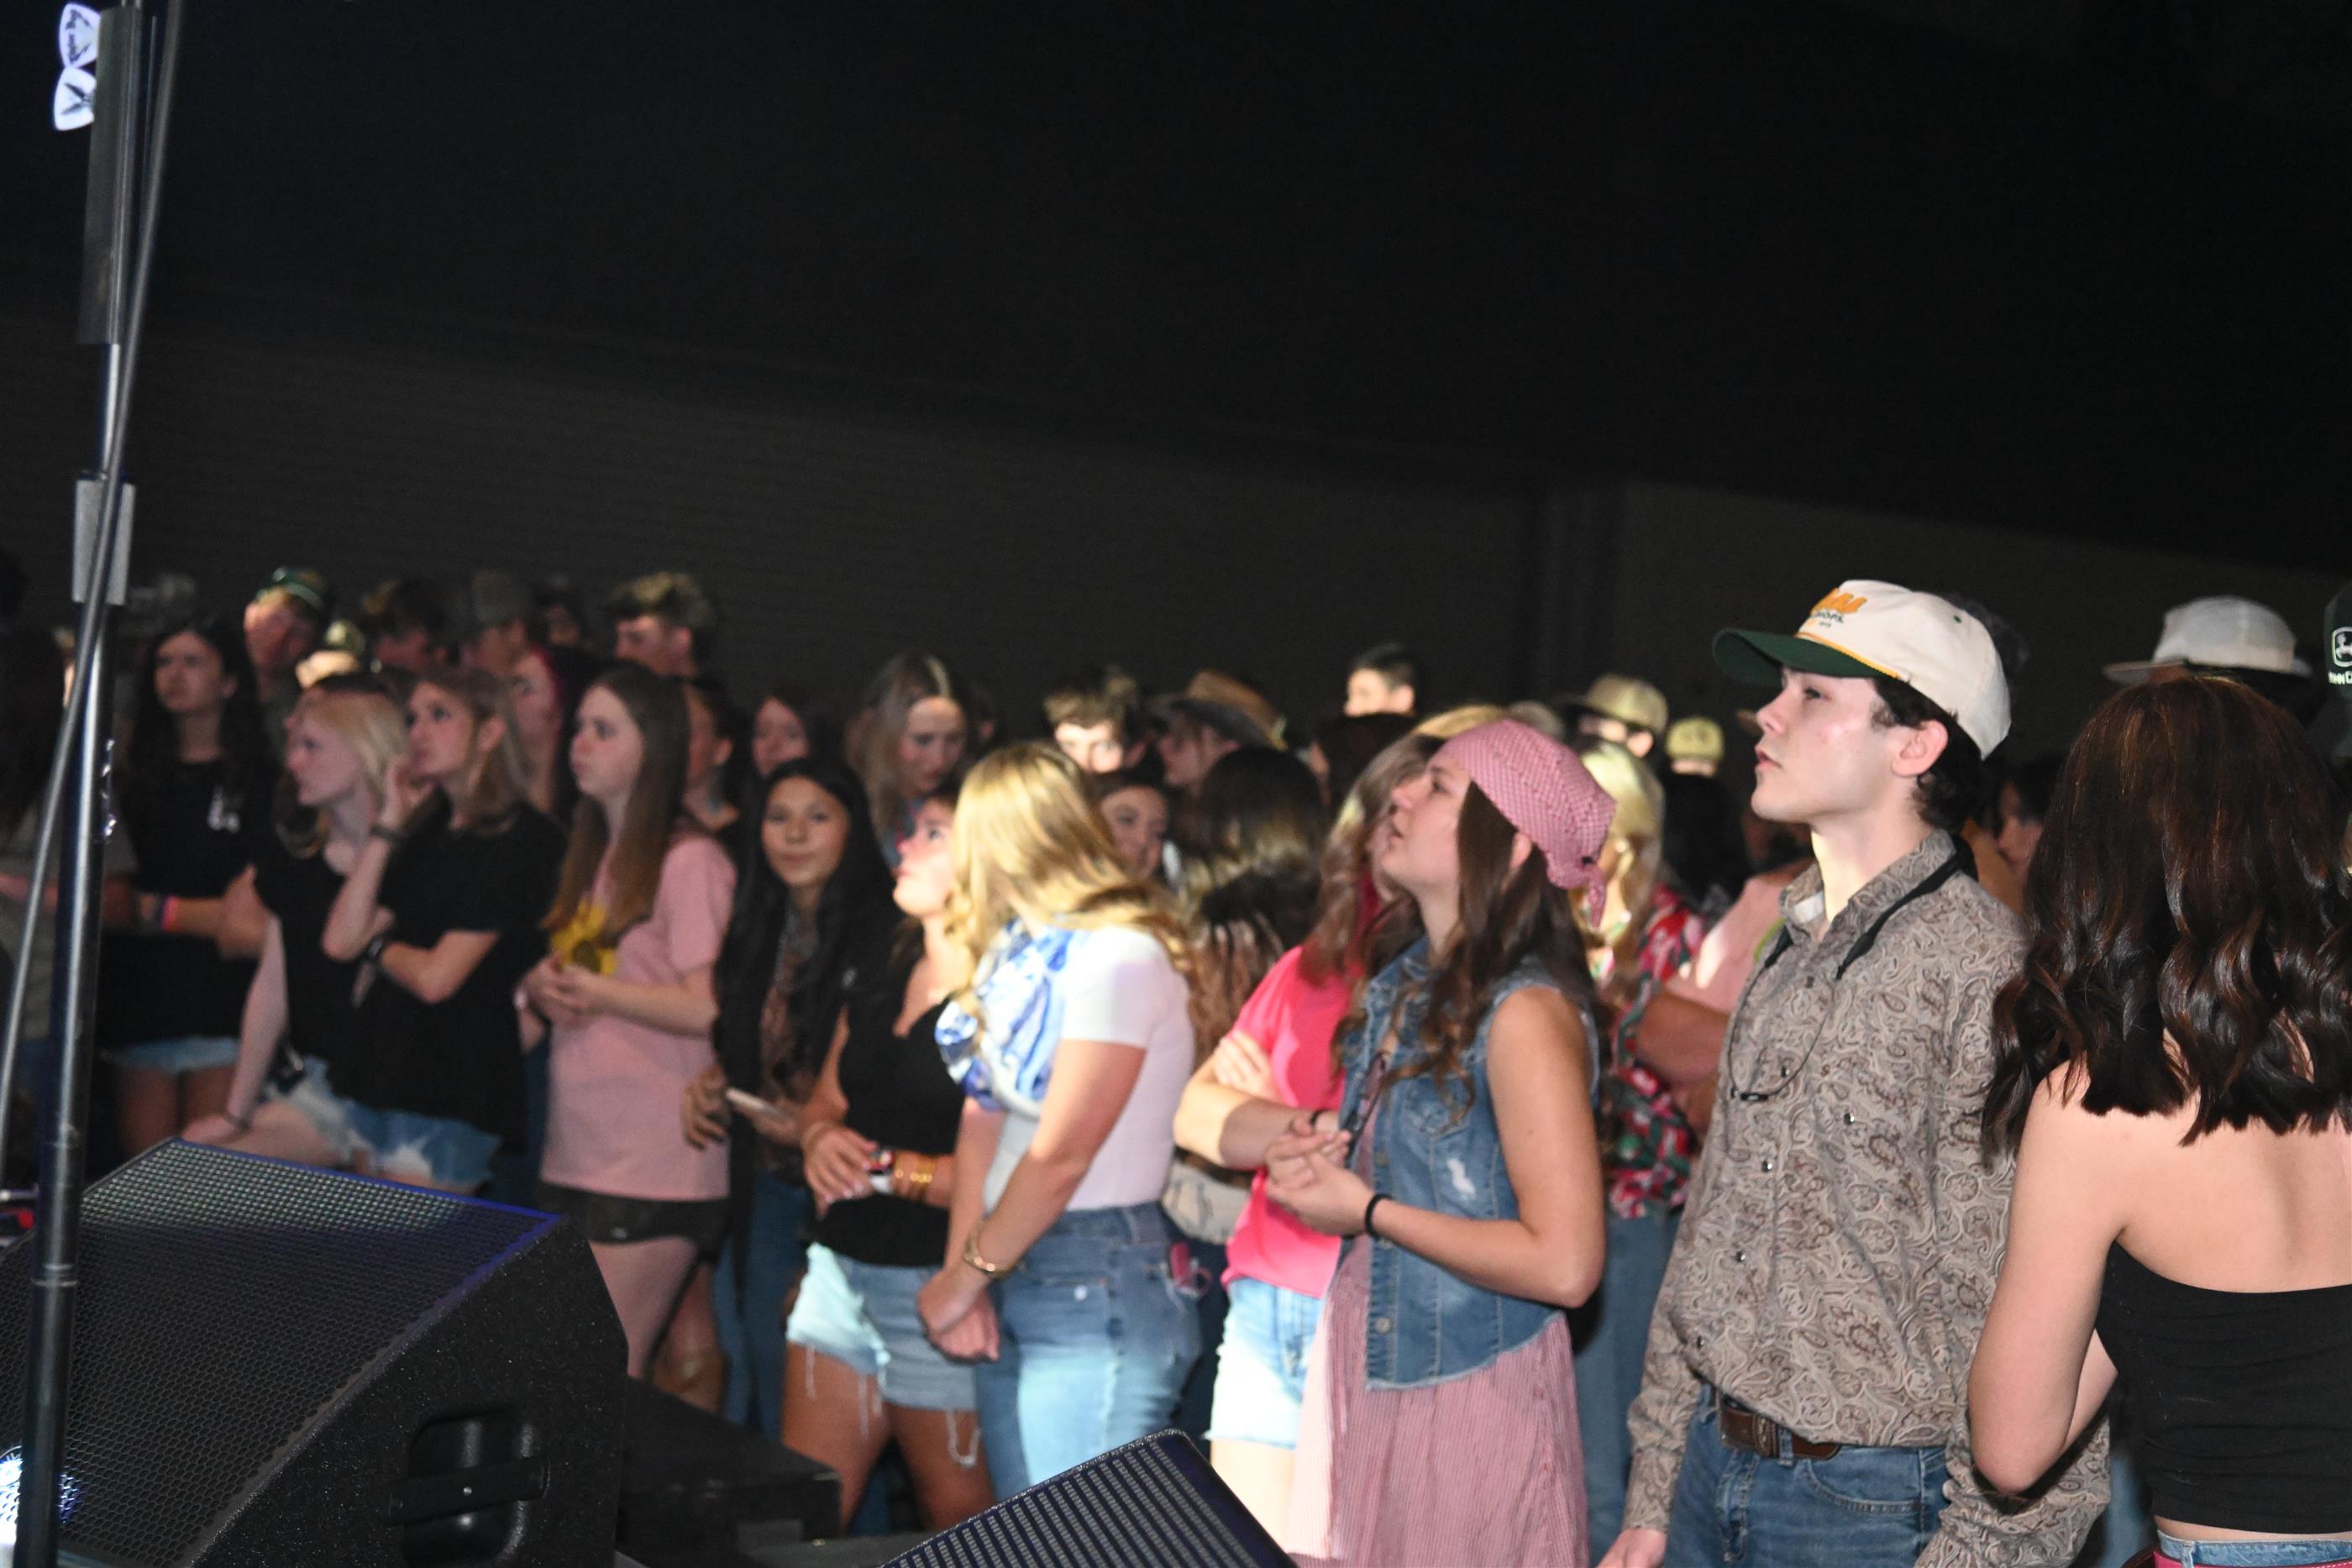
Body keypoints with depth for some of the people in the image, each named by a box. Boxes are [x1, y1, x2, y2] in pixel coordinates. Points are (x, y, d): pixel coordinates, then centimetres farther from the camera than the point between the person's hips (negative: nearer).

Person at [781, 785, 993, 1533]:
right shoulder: (882, 977, 11)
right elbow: (826, 1101, 21)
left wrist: (890, 1170, -18)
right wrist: (820, 1139, -2)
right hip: (842, 1273, 8)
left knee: (961, 1529, 6)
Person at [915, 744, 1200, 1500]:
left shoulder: (1120, 956, -14)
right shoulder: (1020, 952, 11)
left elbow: (1061, 1156, -15)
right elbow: (982, 1117, 8)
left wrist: (967, 1275, -6)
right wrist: (962, 1273, -2)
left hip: (1100, 1287, -8)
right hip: (1009, 1284, 8)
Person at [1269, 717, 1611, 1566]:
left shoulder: (1525, 1011, -20)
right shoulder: (1406, 984, 7)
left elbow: (1563, 1263, -25)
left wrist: (1367, 1210, -17)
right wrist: (1317, 1151, 1)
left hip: (1469, 1393, -8)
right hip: (1368, 1366, 8)